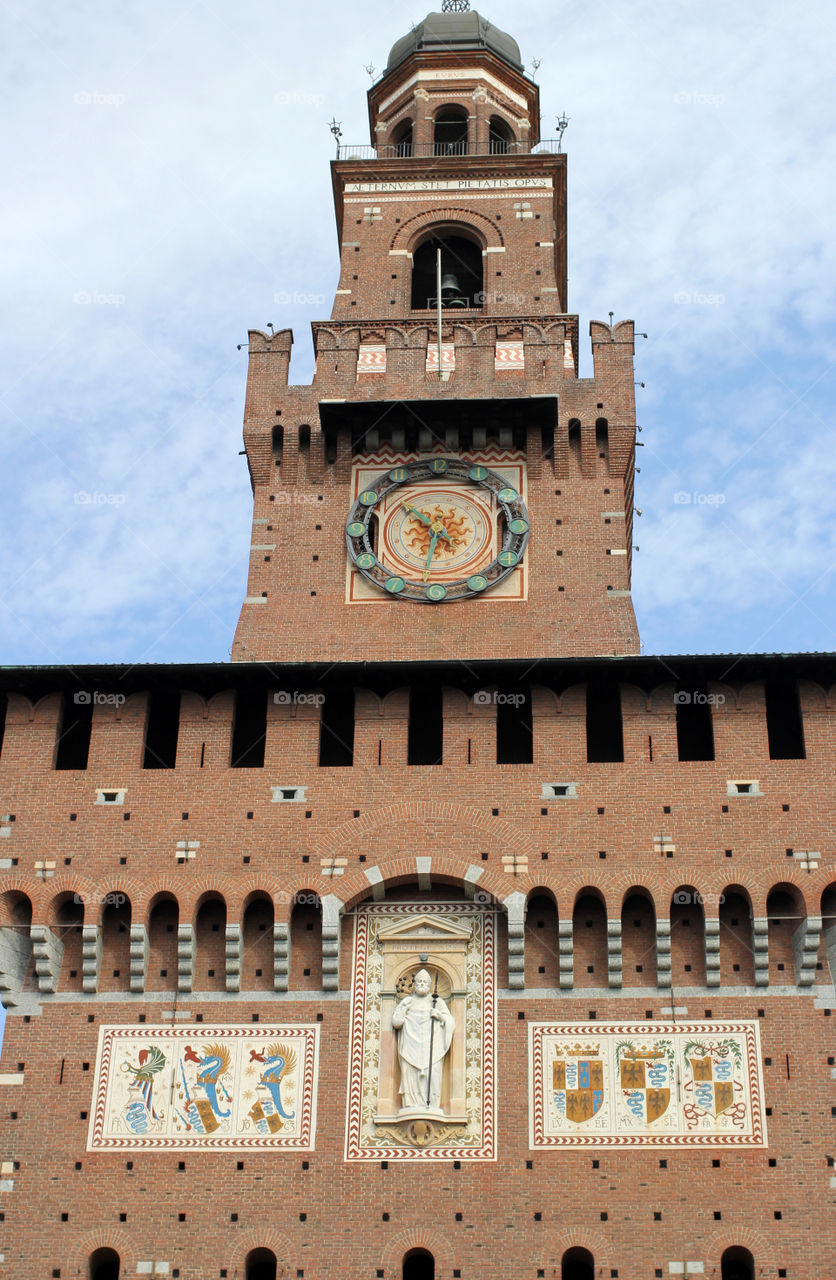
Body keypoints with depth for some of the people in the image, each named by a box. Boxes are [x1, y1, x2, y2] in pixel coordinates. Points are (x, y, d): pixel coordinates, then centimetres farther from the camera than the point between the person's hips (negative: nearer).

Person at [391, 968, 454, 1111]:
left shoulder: (438, 1001, 18)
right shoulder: (407, 1001, 19)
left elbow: (451, 1023, 12)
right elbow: (396, 1022, 9)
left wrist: (440, 1015, -5)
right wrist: (404, 1008, 0)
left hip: (432, 1045, 0)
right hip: (411, 1044, 0)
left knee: (432, 1072, -16)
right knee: (410, 1072, -14)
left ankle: (431, 1104, -19)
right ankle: (412, 1104, -16)